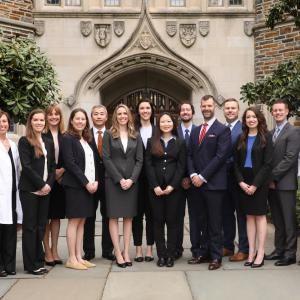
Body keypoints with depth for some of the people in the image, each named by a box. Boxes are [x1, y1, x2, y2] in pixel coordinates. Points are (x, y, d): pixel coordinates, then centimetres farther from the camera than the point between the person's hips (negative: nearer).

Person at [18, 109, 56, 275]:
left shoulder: (49, 142, 13)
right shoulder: (24, 141, -4)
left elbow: (52, 166, 11)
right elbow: (26, 166, -12)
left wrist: (49, 184, -4)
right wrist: (41, 185, -14)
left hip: (45, 190, 5)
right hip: (30, 189, -5)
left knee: (41, 225, 9)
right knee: (30, 226, 1)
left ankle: (39, 261, 17)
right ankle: (31, 264, 8)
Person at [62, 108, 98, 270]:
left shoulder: (87, 139, 16)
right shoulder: (68, 138, -5)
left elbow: (93, 162, 13)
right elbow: (70, 164, -14)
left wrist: (95, 181, -2)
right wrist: (86, 183, -15)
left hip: (89, 185, 7)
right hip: (75, 185, -7)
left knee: (81, 221, 9)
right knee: (74, 221, -2)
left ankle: (79, 257, 15)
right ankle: (71, 259, 5)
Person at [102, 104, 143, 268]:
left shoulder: (136, 136, 9)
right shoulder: (109, 134, 2)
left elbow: (139, 160, 4)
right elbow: (106, 158, -6)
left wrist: (131, 179, -10)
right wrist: (120, 179, -13)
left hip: (131, 181, 2)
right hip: (113, 180, -2)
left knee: (129, 217, 4)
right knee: (113, 216, -1)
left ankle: (126, 252, 10)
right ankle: (118, 253, 5)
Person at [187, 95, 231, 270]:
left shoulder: (223, 130, -4)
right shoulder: (195, 131, 16)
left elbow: (220, 156, -12)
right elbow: (190, 155, 13)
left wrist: (203, 176, -14)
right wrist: (193, 175, -4)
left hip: (214, 183, -5)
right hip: (197, 183, 6)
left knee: (214, 222, 1)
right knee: (200, 221, 10)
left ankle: (216, 256, 11)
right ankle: (202, 253, 19)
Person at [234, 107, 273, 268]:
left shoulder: (265, 138, -2)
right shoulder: (241, 138, 8)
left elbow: (267, 164, -8)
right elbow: (236, 162, 6)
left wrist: (255, 184, -14)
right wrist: (241, 181, -8)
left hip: (259, 182, -3)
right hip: (243, 181, 3)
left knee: (260, 215, 2)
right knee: (249, 216, 6)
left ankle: (260, 253, 7)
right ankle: (251, 252, 11)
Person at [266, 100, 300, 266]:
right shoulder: (271, 133, 15)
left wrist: (273, 177, -15)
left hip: (285, 183, -6)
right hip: (271, 183, 6)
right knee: (277, 219, 13)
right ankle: (279, 250, 22)